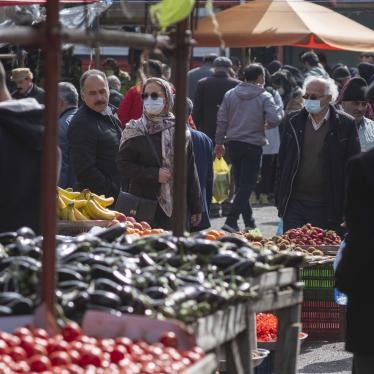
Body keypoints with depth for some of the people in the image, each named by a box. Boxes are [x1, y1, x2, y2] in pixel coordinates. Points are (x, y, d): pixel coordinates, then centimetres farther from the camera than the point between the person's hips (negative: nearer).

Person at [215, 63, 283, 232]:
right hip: (253, 145, -5)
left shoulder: (230, 94, 3)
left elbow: (222, 120, 5)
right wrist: (268, 124, 4)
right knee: (246, 185, -3)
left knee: (240, 183, 16)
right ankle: (231, 222, -16)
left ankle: (249, 222, 23)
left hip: (233, 143, 5)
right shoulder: (264, 97, -9)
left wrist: (219, 142, 12)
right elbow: (275, 119, -19)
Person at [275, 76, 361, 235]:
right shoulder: (293, 120, 7)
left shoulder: (345, 124, -2)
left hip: (328, 207, -2)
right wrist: (279, 199, 7)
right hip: (295, 203, 2)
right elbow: (282, 161, 11)